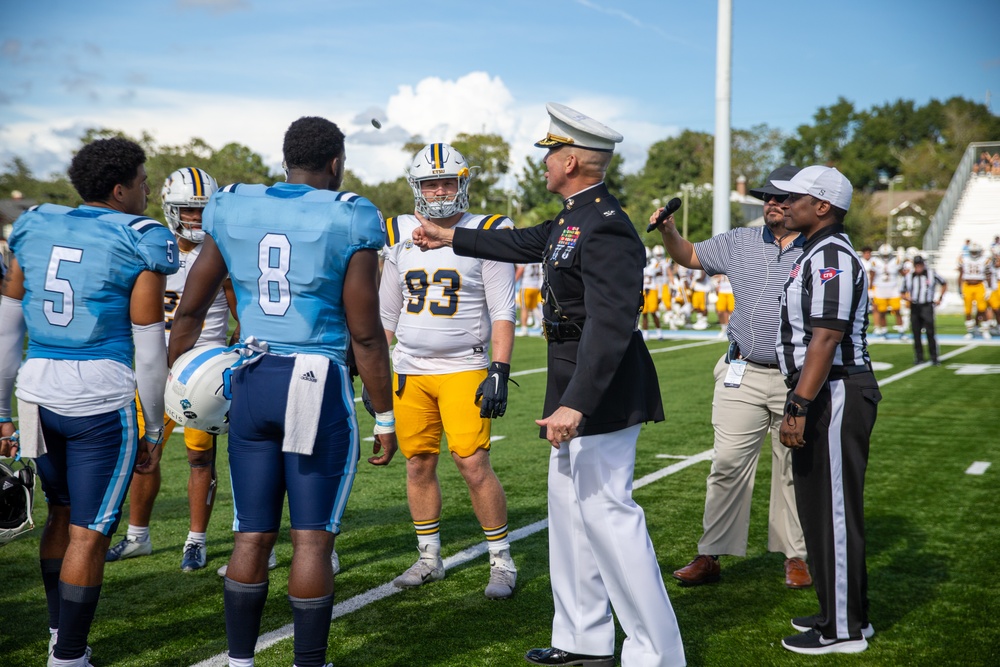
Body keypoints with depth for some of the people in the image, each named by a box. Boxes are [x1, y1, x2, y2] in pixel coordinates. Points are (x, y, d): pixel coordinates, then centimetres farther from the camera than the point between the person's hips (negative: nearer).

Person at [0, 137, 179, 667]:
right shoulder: (141, 243, -8)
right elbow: (148, 350, -8)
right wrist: (154, 430, 2)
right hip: (103, 403, -6)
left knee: (62, 514, 24)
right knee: (89, 534, 5)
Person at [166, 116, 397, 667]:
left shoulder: (232, 211, 7)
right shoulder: (347, 220, -6)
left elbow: (190, 310, 12)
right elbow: (365, 336, -6)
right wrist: (384, 418, 2)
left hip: (251, 383, 4)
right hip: (320, 386, -4)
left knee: (252, 535, 13)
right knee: (312, 538, 4)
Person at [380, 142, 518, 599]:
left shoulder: (485, 235, -3)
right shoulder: (400, 237, 9)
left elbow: (502, 313, -5)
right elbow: (386, 313, 15)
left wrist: (499, 372, -13)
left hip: (464, 369, -4)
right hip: (409, 371, 4)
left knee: (474, 464, -9)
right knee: (419, 465, 7)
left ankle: (502, 560, 7)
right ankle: (429, 558, 23)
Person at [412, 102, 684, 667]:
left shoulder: (605, 228, -21)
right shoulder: (577, 218, 11)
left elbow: (611, 325, -28)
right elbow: (526, 243, 29)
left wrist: (575, 404, -31)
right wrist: (449, 238, 36)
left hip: (600, 389, -11)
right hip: (579, 384, 11)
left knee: (606, 513, -7)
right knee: (570, 506, 17)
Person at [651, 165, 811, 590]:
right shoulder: (740, 242, 8)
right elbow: (688, 256, 18)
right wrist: (669, 231, -2)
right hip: (743, 375, 2)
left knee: (794, 469, 8)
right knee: (728, 465, 0)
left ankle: (796, 555, 21)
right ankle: (710, 556, 6)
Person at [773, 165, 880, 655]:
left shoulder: (832, 256, -15)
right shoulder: (815, 255, 18)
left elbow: (826, 338, -23)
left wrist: (799, 406, -25)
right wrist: (800, 402, 19)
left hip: (835, 395, -11)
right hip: (823, 396, 11)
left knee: (834, 510, -2)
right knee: (817, 508, 17)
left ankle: (845, 629, 8)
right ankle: (838, 612, 30)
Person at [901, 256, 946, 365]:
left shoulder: (931, 274, 0)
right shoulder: (909, 277, 6)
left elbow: (944, 284, 15)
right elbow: (903, 293, 14)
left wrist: (939, 298, 8)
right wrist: (907, 297, -9)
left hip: (927, 306, -3)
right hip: (914, 307, 3)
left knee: (930, 333, -8)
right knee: (916, 334, 5)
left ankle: (934, 357, -3)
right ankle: (919, 357, 14)